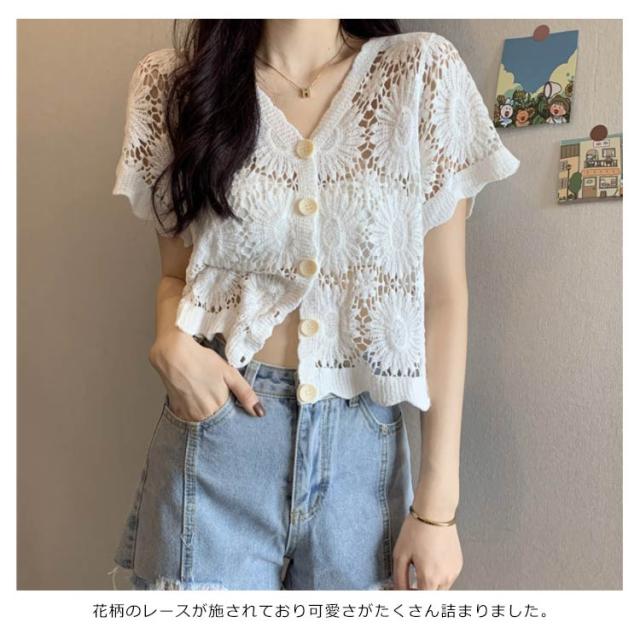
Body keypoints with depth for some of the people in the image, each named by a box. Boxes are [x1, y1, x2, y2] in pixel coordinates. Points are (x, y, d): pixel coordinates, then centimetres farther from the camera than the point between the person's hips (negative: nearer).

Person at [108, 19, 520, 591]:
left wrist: (437, 506, -6)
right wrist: (170, 341, -14)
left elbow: (444, 296, -4)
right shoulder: (175, 82, 3)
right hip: (215, 436, 1)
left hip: (365, 450, 0)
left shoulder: (423, 72, -2)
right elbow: (177, 273, 10)